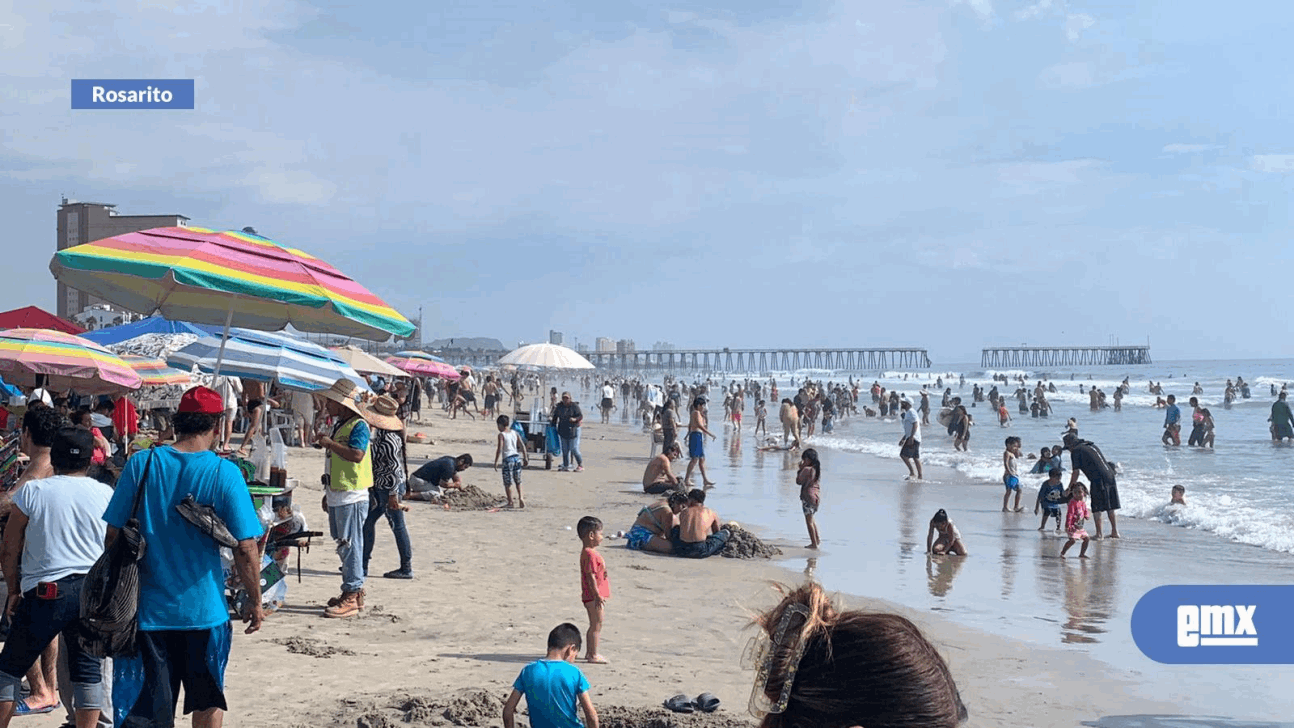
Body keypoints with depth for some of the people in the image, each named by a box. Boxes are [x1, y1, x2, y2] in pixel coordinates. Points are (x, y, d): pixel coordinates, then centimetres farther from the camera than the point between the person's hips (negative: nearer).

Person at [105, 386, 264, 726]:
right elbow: (245, 548, -10)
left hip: (148, 608, 1)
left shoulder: (140, 465, -4)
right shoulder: (225, 473, -9)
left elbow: (113, 536, -1)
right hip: (205, 609, -1)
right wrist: (255, 602, 3)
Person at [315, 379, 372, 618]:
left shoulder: (358, 426, -13)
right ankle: (355, 593, 21)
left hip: (352, 496, -10)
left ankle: (351, 597, -5)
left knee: (350, 545, -8)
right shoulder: (338, 426, 17)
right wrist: (328, 492, 25)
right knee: (344, 545, 13)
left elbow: (356, 455, -29)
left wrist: (329, 443, -21)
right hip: (337, 495, 10)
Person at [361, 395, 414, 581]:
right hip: (379, 488, 10)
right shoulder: (380, 433, 8)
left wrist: (393, 494, -22)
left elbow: (395, 467, -24)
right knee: (368, 522, 12)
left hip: (389, 488, -10)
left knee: (397, 526, -1)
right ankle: (362, 565, 17)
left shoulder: (388, 440, -22)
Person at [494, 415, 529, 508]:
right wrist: (525, 458, 17)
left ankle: (510, 502, 6)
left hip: (508, 459, -6)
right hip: (517, 457, 6)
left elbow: (500, 449, -13)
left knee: (507, 483, 3)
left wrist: (496, 461, -9)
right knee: (518, 481, 18)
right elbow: (522, 446, 9)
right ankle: (520, 497, 3)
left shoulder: (501, 435, -7)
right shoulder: (515, 433, 9)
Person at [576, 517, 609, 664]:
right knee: (596, 625, -6)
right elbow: (591, 576, -22)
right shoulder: (590, 554, -19)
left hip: (597, 596, 11)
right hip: (594, 596, -11)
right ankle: (593, 655, -2)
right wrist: (597, 595, -23)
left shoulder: (590, 553, 15)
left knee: (595, 625, 16)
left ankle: (591, 653, 24)